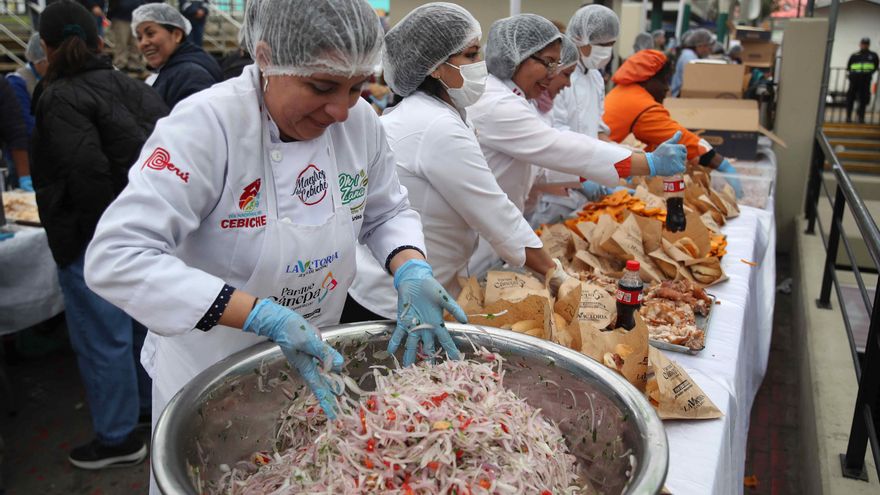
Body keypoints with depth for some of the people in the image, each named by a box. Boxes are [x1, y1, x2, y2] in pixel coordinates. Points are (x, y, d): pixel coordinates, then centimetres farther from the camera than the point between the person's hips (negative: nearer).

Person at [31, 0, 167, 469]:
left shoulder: (59, 98, -14)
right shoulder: (133, 87, 6)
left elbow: (88, 170, -25)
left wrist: (94, 227, -11)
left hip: (93, 241, -8)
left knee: (101, 337, 5)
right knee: (143, 321, 21)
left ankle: (118, 438, 18)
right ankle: (151, 402, 39)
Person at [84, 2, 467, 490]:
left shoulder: (359, 121, -11)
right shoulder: (208, 124, -27)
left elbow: (387, 213, 5)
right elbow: (114, 258, -31)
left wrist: (411, 271, -17)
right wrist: (262, 317, -38)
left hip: (311, 366, 5)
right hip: (209, 377, -4)